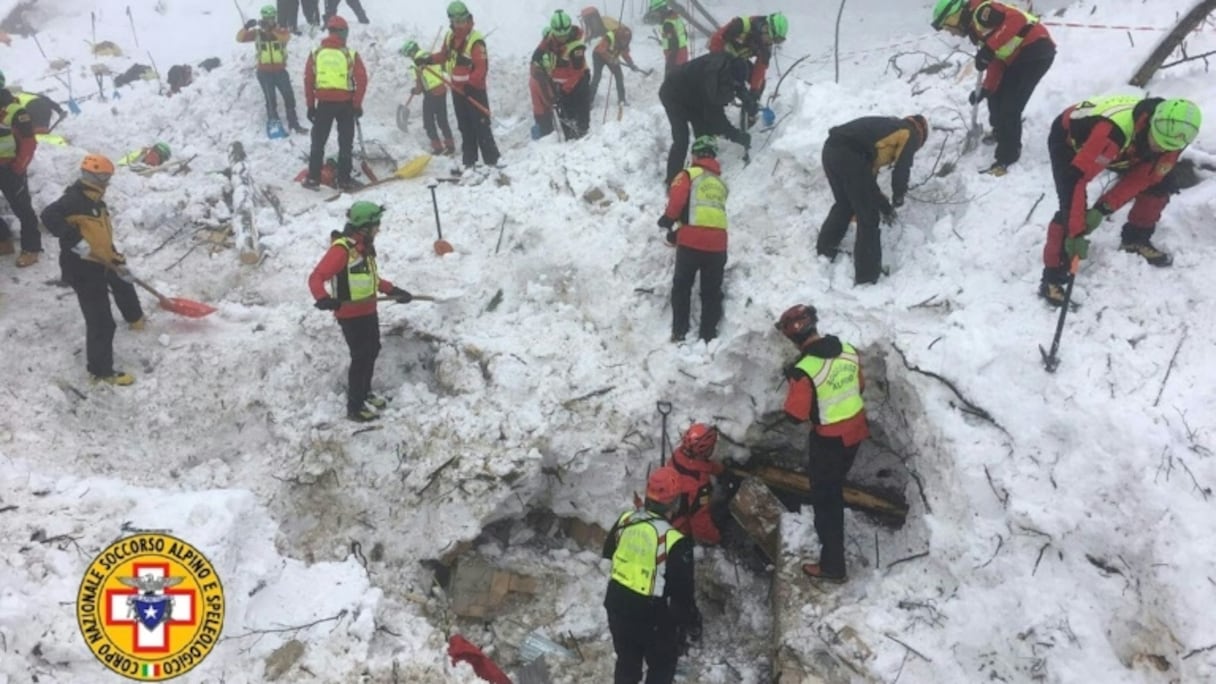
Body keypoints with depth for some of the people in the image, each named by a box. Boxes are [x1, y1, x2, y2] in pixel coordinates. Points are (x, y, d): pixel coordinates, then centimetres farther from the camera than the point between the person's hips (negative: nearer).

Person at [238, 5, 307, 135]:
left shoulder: (282, 31, -4)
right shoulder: (257, 33, -1)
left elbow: (286, 37, -28)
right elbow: (240, 38, -8)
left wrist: (272, 29, -43)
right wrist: (246, 27, -27)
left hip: (280, 71, 1)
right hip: (264, 72, -1)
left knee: (289, 97, 3)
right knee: (271, 99, -1)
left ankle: (293, 124, 15)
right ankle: (273, 123, 11)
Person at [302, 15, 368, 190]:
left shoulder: (316, 54, 3)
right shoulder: (351, 55, -4)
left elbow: (308, 80, 3)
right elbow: (361, 80, -9)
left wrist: (310, 105, 9)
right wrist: (357, 104, 0)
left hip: (324, 103, 2)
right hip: (345, 103, -2)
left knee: (318, 142, 11)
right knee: (345, 143, 7)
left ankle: (313, 178, 12)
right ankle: (344, 180, 7)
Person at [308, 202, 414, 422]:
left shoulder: (366, 246, 6)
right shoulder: (341, 249, -23)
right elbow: (316, 277, -28)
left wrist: (392, 290, 15)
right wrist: (323, 298, -45)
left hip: (369, 311, 9)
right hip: (350, 315, -9)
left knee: (372, 352, 22)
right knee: (360, 357, -2)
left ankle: (364, 393, 42)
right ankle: (355, 407, 10)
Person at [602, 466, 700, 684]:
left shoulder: (625, 520, -10)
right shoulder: (675, 543, -28)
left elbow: (608, 552, 10)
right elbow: (683, 592, -19)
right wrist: (693, 622, -3)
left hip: (618, 605, 5)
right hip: (653, 617, -5)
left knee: (626, 661, 26)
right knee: (662, 666, 21)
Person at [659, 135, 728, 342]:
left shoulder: (689, 174, 3)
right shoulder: (720, 183, 21)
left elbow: (677, 197, -13)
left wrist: (668, 219, 6)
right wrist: (678, 233, 23)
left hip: (693, 240, -4)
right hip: (717, 242, 4)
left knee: (681, 287, 12)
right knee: (711, 292, 13)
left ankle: (679, 332, 10)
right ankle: (708, 336, 13)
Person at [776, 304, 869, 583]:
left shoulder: (804, 371, -29)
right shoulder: (848, 350, -7)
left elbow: (795, 416, -21)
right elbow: (860, 386, 8)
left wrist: (793, 383, -6)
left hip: (829, 440, -7)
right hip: (856, 430, 7)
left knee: (825, 499, 8)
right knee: (833, 487, 30)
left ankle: (832, 566, 16)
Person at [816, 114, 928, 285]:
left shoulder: (887, 126, 38)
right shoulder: (910, 134, 16)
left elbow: (867, 173, 37)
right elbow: (902, 169, 1)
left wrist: (883, 204, 40)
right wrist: (898, 197, 17)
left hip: (831, 148, 8)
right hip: (850, 154, -8)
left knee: (844, 204, 32)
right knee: (868, 216, 5)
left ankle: (825, 248, 43)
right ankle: (867, 275, 10)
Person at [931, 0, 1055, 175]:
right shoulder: (975, 29, 15)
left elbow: (1017, 19, -27)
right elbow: (996, 61, 13)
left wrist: (989, 48, -29)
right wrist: (985, 89, 4)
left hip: (1036, 50, -10)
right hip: (1020, 56, 10)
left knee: (1010, 106, -12)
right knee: (996, 95, 23)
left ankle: (1007, 157, -4)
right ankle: (1000, 131, 47)